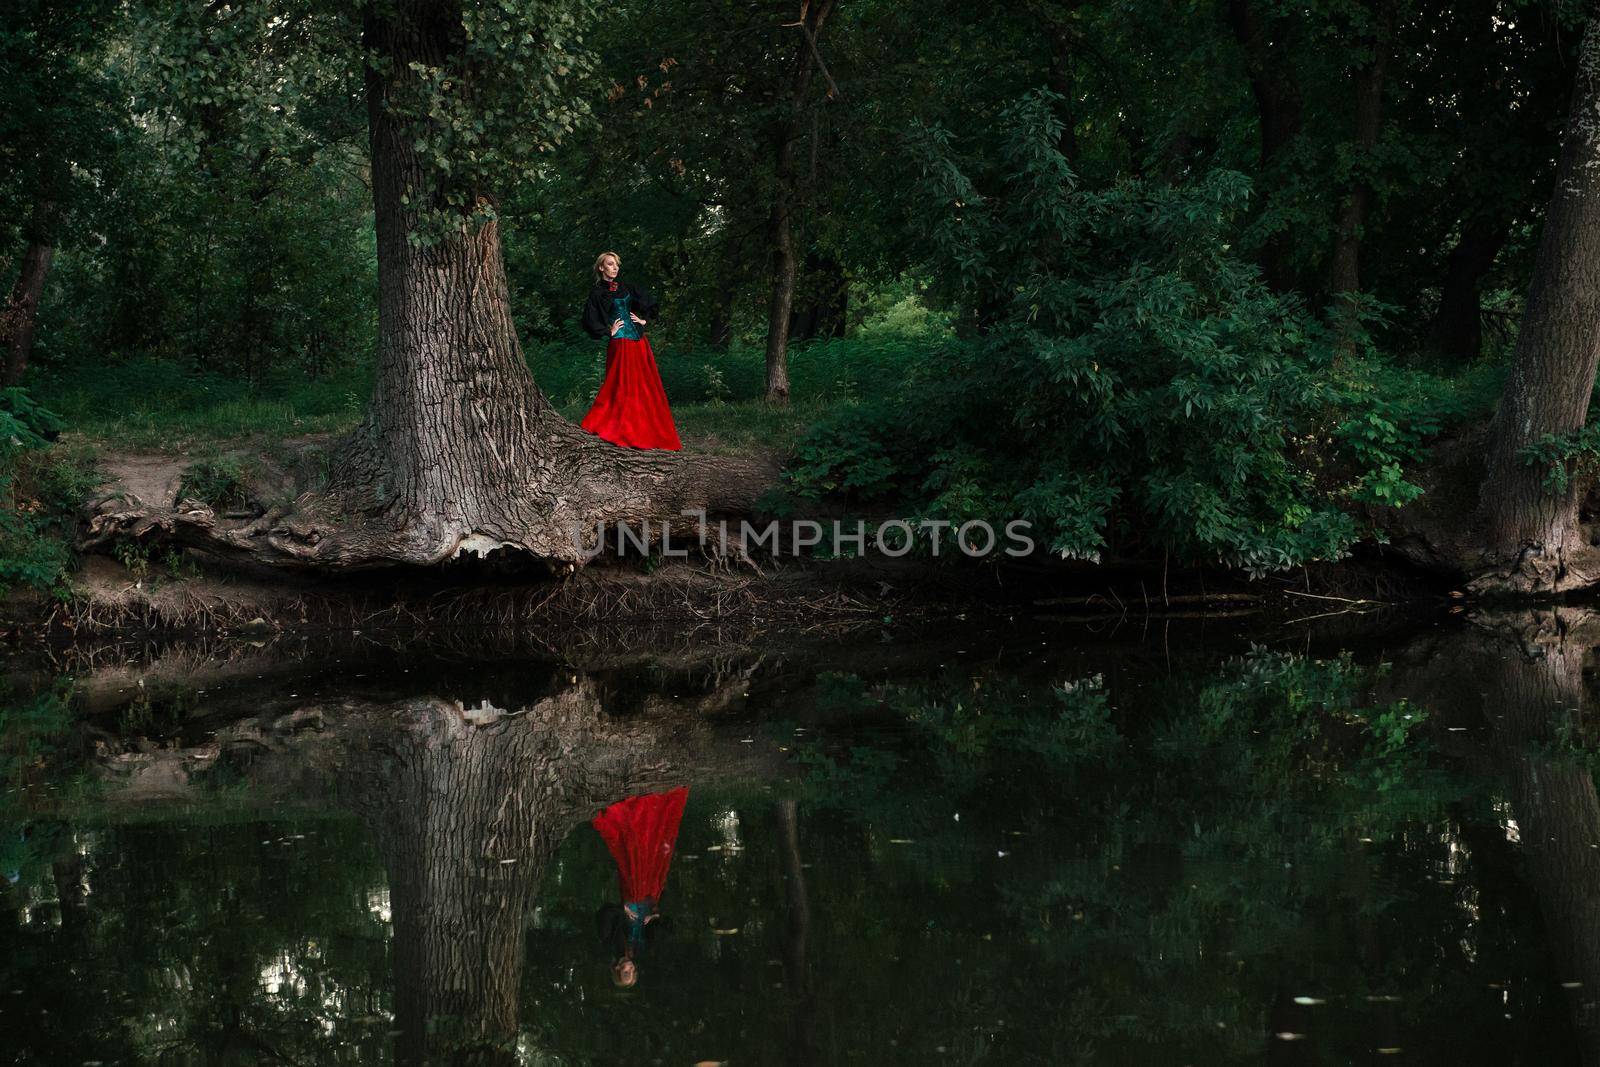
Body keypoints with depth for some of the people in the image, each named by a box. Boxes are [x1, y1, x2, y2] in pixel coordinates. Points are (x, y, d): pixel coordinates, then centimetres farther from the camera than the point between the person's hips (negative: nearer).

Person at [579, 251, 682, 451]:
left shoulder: (625, 287, 14)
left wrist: (644, 320, 8)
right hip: (620, 343, -6)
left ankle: (649, 433, 11)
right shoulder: (597, 292, -2)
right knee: (623, 386, -10)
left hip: (639, 342, 6)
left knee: (646, 386, 6)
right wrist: (609, 331, -8)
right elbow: (589, 322, -10)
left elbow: (652, 304, 21)